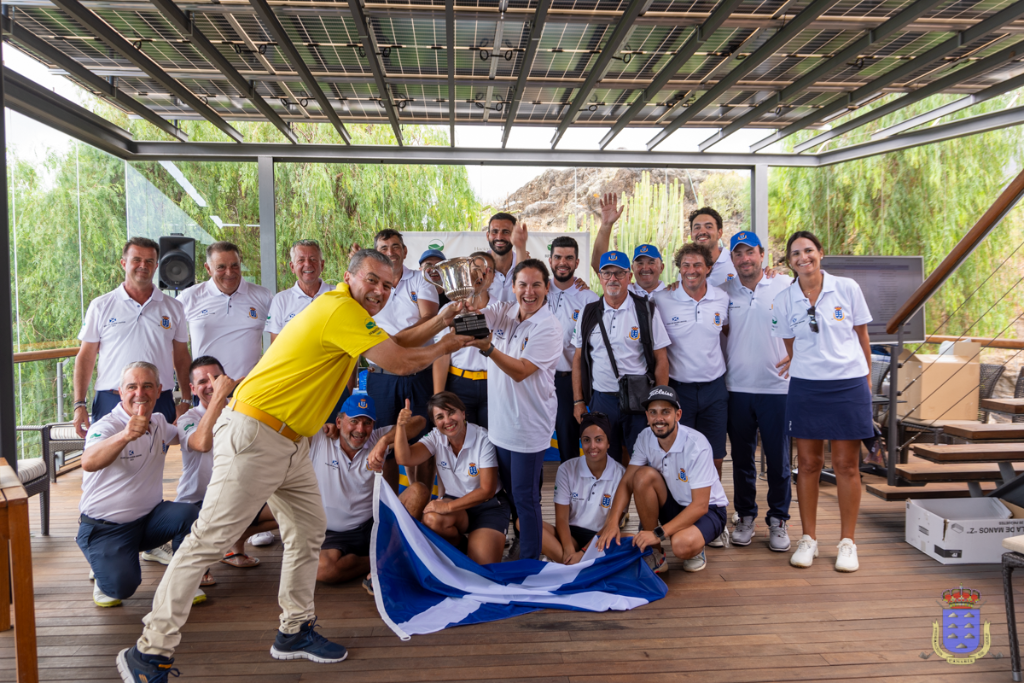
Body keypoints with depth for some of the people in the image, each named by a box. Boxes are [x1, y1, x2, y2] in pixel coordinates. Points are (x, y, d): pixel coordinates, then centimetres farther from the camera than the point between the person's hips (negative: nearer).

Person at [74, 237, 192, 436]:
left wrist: (186, 401, 4)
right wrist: (79, 404, -2)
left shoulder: (173, 308, 9)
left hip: (160, 404, 1)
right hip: (110, 403, -1)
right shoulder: (100, 306, 6)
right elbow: (86, 357, 6)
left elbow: (182, 358, 11)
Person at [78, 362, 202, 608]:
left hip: (148, 518, 5)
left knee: (188, 513, -26)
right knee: (122, 586, -25)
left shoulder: (159, 423, 4)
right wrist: (125, 435, -59)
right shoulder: (106, 426, -19)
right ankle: (103, 567, 13)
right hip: (105, 527, -5)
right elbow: (88, 463, -42)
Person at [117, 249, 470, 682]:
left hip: (291, 444, 11)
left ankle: (295, 632, 27)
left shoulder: (346, 312, 14)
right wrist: (446, 347, -1)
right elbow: (398, 363, -17)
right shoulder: (342, 309, -17)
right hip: (253, 436, -11)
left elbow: (395, 344, 25)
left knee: (309, 530, 14)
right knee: (211, 539, -5)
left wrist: (442, 319, 20)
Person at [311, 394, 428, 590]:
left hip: (374, 525, 2)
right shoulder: (318, 440, -3)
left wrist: (384, 441, -25)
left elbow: (418, 421, -12)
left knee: (418, 491, -22)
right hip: (337, 535, -1)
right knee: (322, 569, -34)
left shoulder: (376, 440, 1)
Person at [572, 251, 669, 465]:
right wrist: (578, 401, 4)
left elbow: (661, 359, -1)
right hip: (601, 399, 2)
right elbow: (578, 358, 9)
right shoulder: (589, 313, 7)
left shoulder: (646, 311, 0)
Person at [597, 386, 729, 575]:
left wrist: (659, 533, -34)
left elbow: (700, 505, -28)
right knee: (644, 475, -25)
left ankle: (696, 548, 4)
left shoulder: (696, 444, -27)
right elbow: (626, 482, -11)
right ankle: (655, 554, -11)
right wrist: (612, 521, -28)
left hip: (708, 510, -5)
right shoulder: (646, 438, -11)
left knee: (681, 545, -37)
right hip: (674, 504, 5)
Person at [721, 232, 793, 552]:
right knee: (741, 457, 10)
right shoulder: (723, 290, 6)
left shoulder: (785, 286, 1)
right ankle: (745, 516, 25)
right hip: (736, 387, 2)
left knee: (778, 458, 4)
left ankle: (778, 519, 21)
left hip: (776, 387, -1)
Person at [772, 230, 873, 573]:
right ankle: (808, 539, 18)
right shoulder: (784, 300, 1)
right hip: (805, 387, 1)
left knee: (846, 465, 4)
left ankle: (847, 542, 16)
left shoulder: (847, 288, -1)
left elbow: (862, 335, 8)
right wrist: (805, 367, 8)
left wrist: (867, 377, 13)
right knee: (807, 463, 6)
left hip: (848, 384, -1)